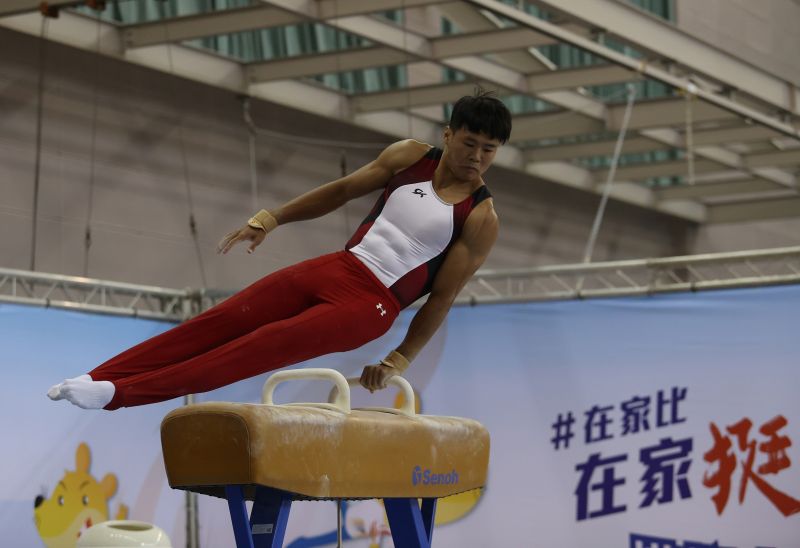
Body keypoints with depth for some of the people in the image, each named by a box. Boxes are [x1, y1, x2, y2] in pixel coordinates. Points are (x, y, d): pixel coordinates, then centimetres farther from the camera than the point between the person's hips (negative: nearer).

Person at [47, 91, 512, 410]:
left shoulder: (482, 219, -7)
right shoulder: (411, 157, 6)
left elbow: (444, 296, -6)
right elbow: (342, 190, 14)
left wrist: (399, 361, -6)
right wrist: (271, 219, 10)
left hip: (370, 303, -5)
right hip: (335, 268, 5)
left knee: (261, 348, -18)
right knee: (218, 322, -4)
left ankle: (117, 393, -22)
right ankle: (96, 378, -3)